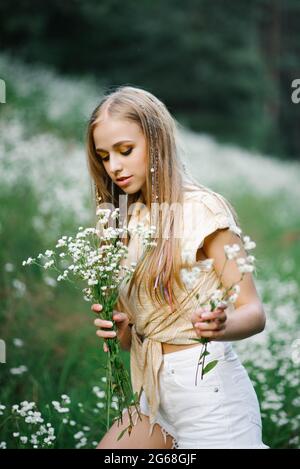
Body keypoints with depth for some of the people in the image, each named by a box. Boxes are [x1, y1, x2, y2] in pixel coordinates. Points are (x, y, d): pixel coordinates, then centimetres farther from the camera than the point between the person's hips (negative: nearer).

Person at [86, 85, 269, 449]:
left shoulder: (203, 210, -12)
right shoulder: (127, 222, 7)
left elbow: (254, 312, -14)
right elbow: (135, 335, 10)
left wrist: (220, 327, -35)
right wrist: (117, 329, -12)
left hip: (210, 395, -6)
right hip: (155, 397, 6)